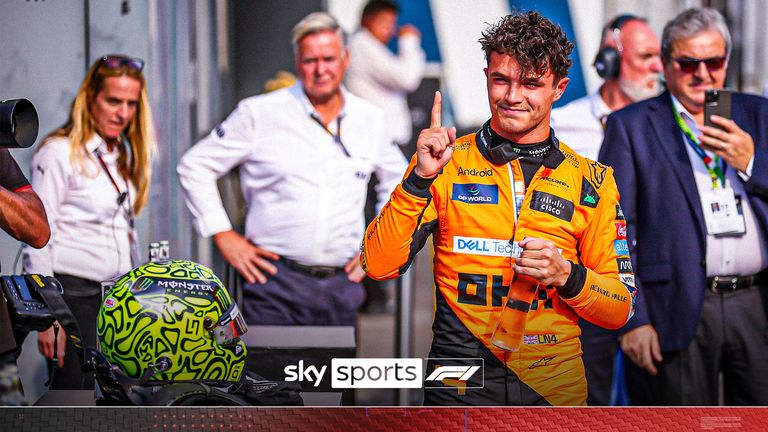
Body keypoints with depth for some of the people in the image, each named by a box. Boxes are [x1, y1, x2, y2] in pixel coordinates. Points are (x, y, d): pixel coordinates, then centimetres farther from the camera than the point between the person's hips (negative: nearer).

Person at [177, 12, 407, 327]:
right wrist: (223, 235, -2)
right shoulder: (260, 114, -1)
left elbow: (399, 183, 26)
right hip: (275, 285, -3)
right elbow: (194, 166, 4)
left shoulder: (369, 119, 10)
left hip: (342, 284, 3)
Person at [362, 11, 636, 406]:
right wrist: (421, 178, -18)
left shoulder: (592, 182, 3)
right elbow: (378, 265, -8)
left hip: (555, 387, 1)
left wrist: (567, 275, -15)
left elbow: (620, 309, 3)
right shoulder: (446, 162, 1)